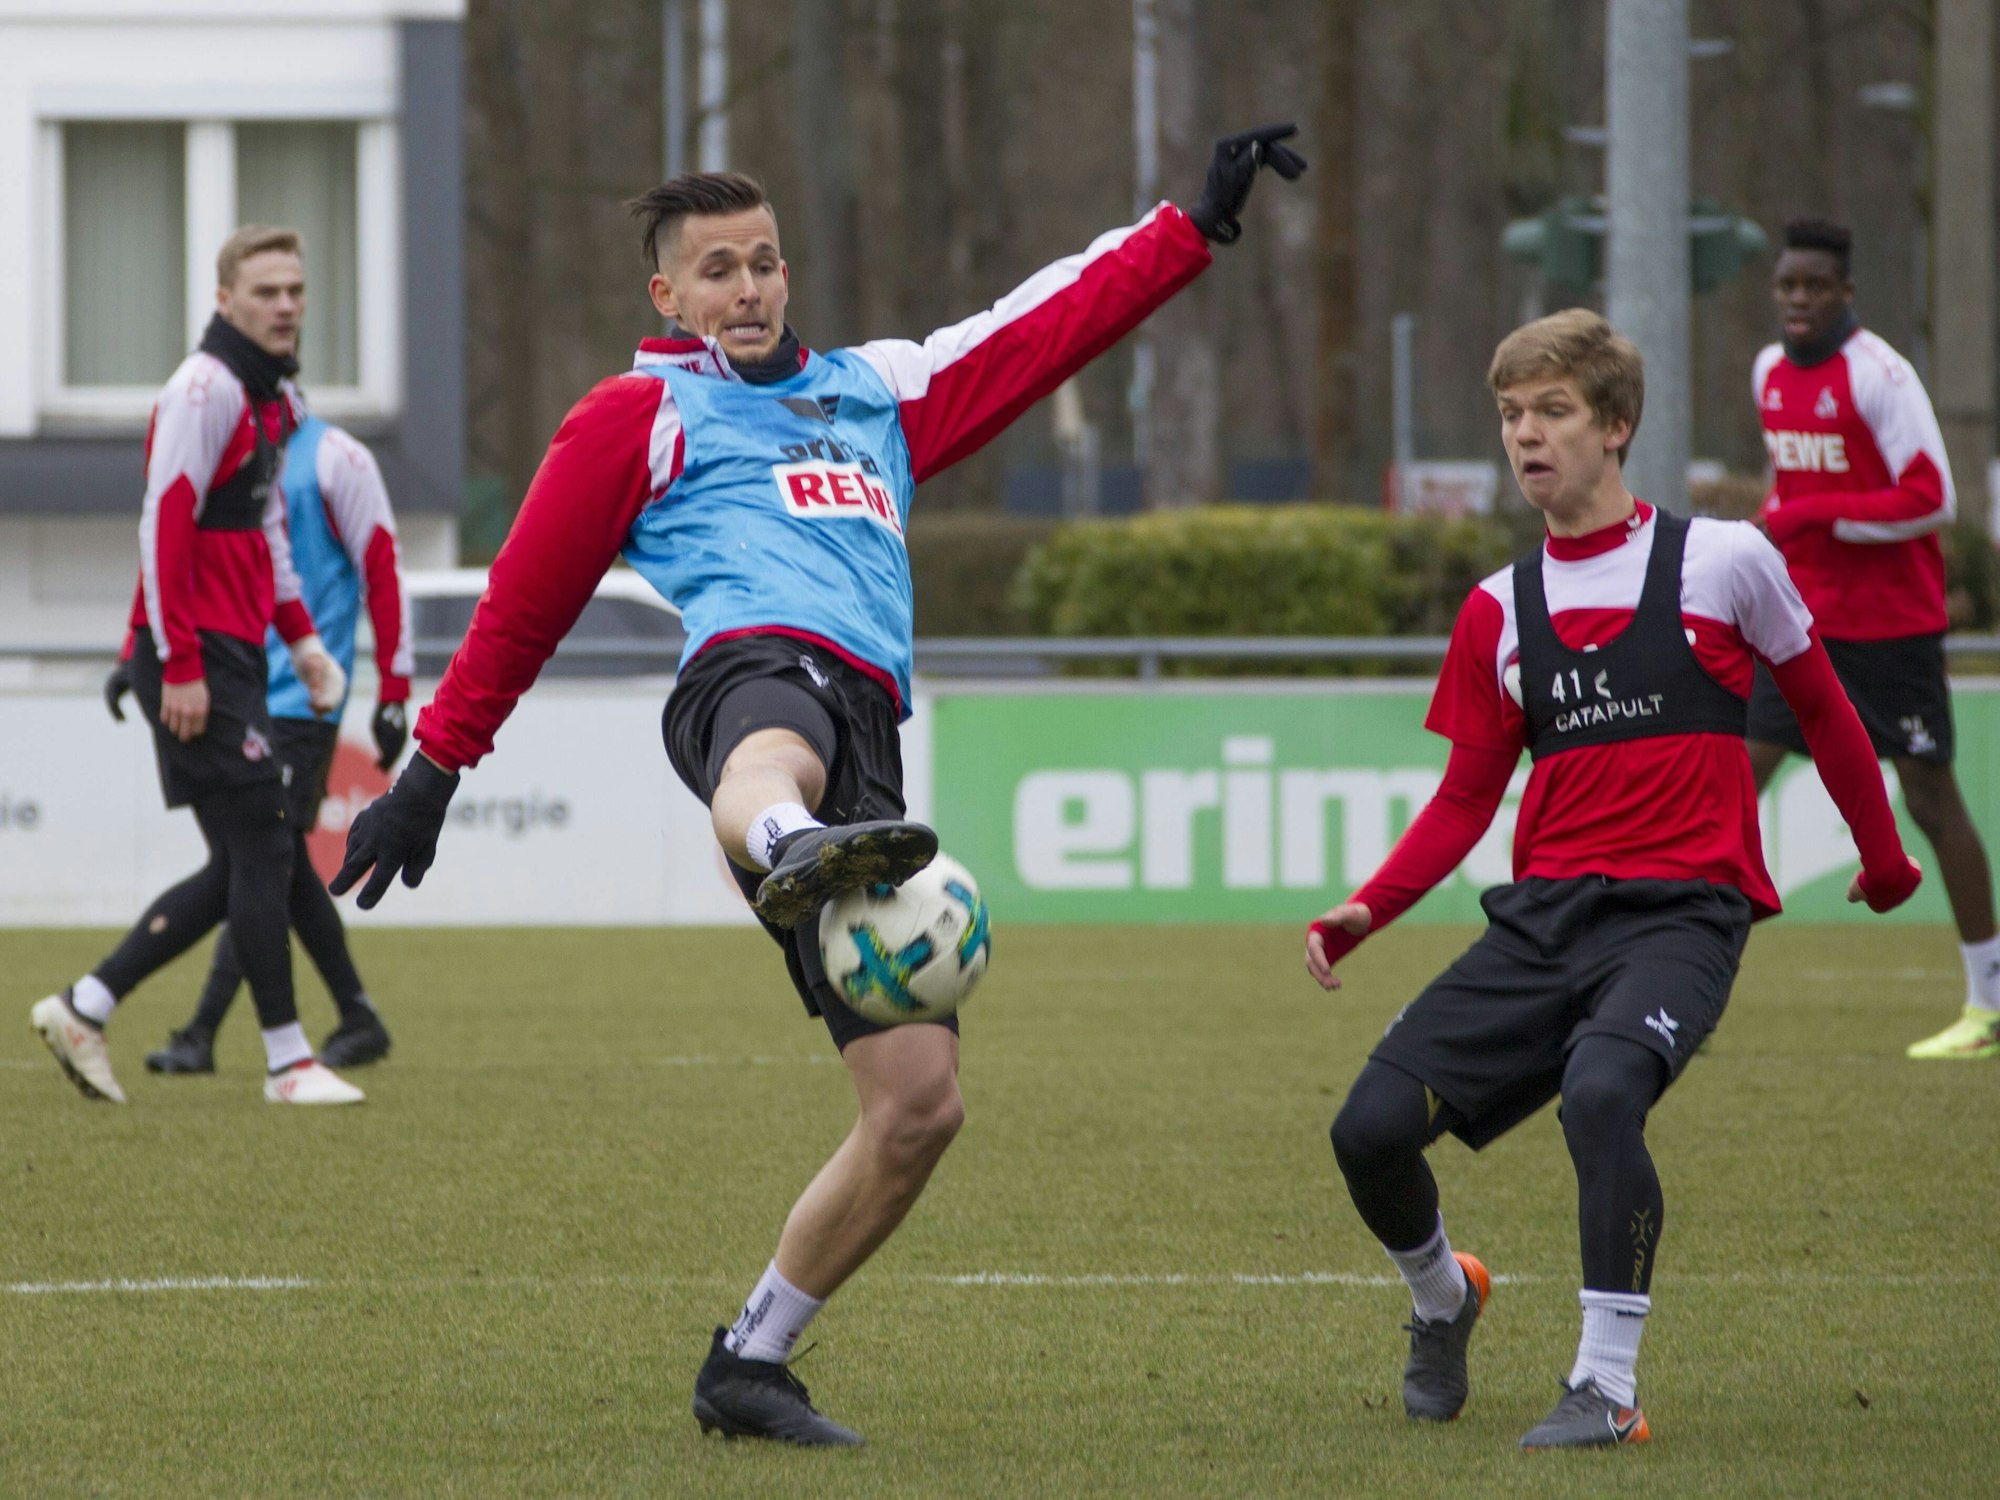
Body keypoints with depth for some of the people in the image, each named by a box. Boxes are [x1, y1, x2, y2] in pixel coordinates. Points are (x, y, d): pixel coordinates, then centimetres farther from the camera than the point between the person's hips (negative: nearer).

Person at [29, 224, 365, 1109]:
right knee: (260, 852, -8)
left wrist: (299, 637, 21)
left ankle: (84, 1008, 14)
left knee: (242, 870, 9)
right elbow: (163, 527, -19)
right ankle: (287, 1061, -3)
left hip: (235, 658, 10)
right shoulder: (205, 390, -14)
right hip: (195, 660, -10)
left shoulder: (274, 396, 16)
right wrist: (180, 665, -21)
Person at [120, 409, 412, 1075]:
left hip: (300, 700, -7)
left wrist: (394, 694, -8)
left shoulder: (332, 458, -5)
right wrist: (134, 656, 5)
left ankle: (201, 1035, -16)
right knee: (284, 867, 7)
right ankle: (358, 1021, 15)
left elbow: (382, 572, -5)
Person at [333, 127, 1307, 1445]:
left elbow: (1050, 322, 36)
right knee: (779, 760, -47)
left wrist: (1202, 223, 35)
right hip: (755, 667, -6)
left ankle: (749, 1364, 9)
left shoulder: (877, 390, 34)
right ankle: (793, 853, -86)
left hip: (870, 735, 6)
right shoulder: (640, 416, 19)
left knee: (921, 1102, -3)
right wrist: (436, 768, 18)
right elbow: (525, 601, 20)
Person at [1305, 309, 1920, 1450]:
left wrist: (1884, 861, 25)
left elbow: (1822, 708, 15)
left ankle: (1608, 1386, -24)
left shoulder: (1723, 560, 1)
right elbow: (1467, 800, 15)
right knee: (1372, 1128, -10)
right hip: (1545, 916, 4)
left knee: (1601, 1089, -35)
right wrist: (1369, 909, -2)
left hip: (1682, 910, -4)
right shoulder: (1500, 610, 12)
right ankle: (1444, 1301, 24)